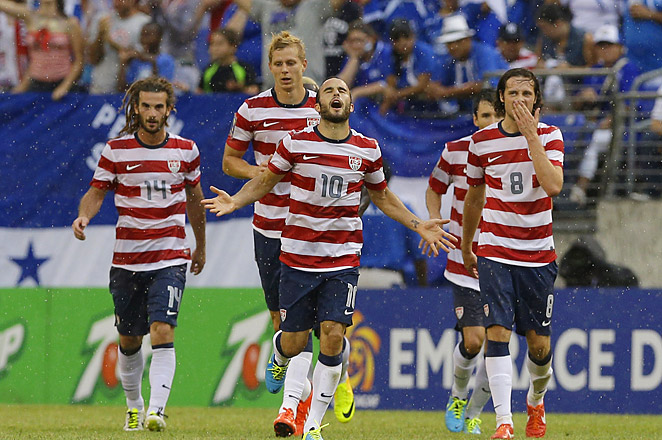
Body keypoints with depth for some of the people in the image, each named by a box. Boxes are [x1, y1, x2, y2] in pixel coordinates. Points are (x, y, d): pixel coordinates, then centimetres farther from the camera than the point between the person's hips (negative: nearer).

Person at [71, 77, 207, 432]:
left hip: (170, 258, -1)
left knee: (162, 331, -18)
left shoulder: (186, 150, 3)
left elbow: (194, 199, 16)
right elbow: (96, 191, 1)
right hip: (127, 259, 1)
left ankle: (156, 410, -24)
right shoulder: (116, 150, -1)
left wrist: (201, 247, 25)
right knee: (129, 340, 10)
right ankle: (134, 406, 30)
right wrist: (84, 216, -21)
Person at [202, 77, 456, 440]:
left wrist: (419, 226, 13)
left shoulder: (367, 150, 3)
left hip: (343, 261, 1)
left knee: (332, 335, -12)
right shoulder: (295, 143, -3)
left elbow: (382, 196, 20)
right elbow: (265, 180, 9)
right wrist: (234, 201, -8)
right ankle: (278, 357, 43)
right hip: (298, 257, -1)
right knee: (294, 341, 3)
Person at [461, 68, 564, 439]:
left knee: (539, 343, 5)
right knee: (498, 332, -15)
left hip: (538, 253, 0)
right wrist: (466, 246, 23)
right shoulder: (482, 140, 2)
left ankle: (536, 402, 35)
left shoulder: (550, 136, -2)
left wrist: (531, 136, -20)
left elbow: (553, 186, -19)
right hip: (494, 252, 0)